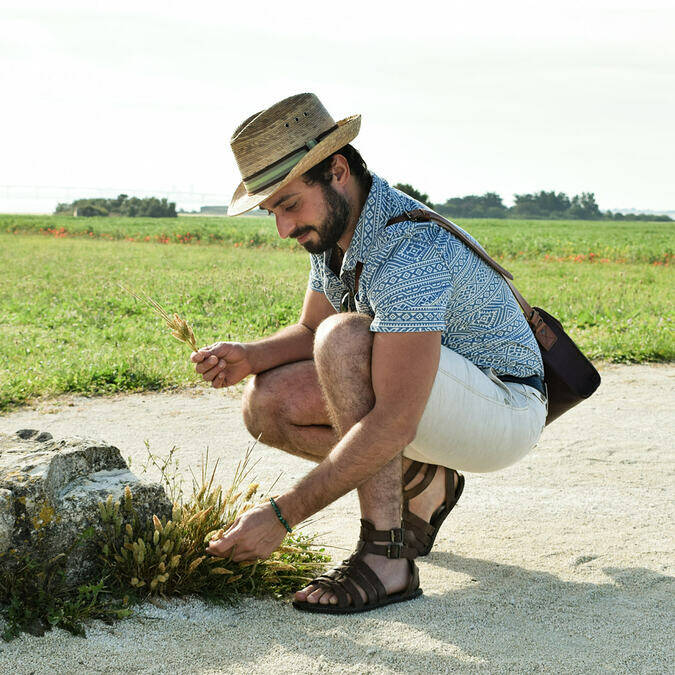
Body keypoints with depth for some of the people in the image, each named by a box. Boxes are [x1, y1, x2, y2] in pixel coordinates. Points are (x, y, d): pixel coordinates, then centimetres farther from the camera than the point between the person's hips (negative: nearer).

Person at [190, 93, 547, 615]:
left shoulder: (410, 250, -31)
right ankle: (422, 483, 9)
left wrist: (282, 516, -35)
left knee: (345, 336, -32)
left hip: (505, 407, -9)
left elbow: (394, 422, -37)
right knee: (268, 404, -8)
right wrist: (250, 357, -11)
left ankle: (385, 557, -28)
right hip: (440, 407, 9)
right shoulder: (334, 226, -2)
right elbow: (310, 330, 12)